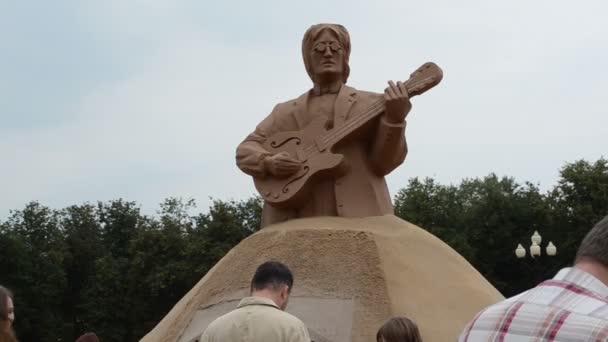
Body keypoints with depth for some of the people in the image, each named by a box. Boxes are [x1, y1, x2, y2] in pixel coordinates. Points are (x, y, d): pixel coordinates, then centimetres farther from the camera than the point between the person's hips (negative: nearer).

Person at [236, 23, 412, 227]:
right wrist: (268, 162, -5)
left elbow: (383, 164, 2)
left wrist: (394, 119, -15)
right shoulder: (285, 112, 17)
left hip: (356, 215, -2)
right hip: (297, 220, 2)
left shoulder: (371, 103, 10)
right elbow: (245, 150, 17)